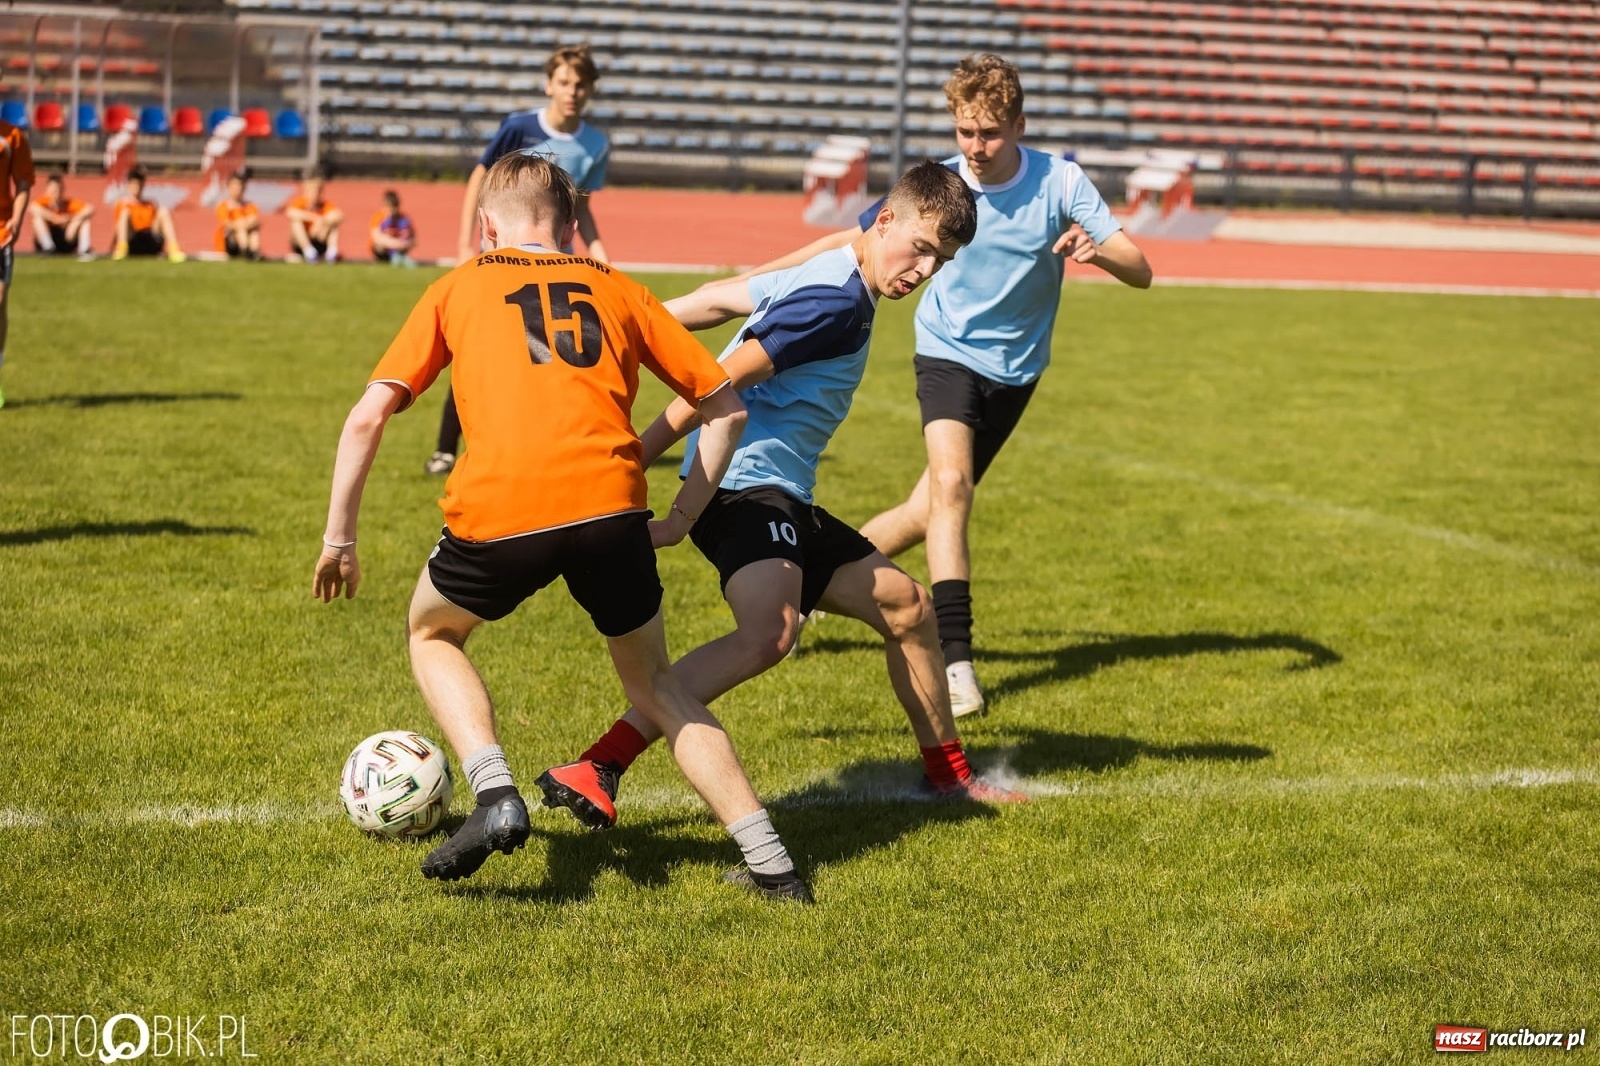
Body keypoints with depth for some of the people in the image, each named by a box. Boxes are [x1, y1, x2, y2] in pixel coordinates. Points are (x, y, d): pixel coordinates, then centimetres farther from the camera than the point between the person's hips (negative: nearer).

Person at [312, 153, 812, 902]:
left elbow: (368, 415, 14)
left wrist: (339, 539, 21)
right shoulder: (617, 290, 25)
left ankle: (496, 795, 6)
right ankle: (770, 862, 16)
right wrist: (683, 515, 27)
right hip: (611, 505, 2)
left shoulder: (458, 287, 22)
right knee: (651, 681, 25)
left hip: (498, 510, -2)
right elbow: (726, 406, 24)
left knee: (432, 634, 29)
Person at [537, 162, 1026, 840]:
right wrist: (631, 467, -19)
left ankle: (948, 773, 36)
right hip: (745, 485, -11)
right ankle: (596, 771, -38)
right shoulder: (839, 303, -16)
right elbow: (716, 383, -20)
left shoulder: (829, 278, 16)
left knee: (907, 608, 18)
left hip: (785, 498, 11)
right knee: (769, 632, -35)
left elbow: (716, 300, 21)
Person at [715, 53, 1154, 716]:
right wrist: (752, 278, -4)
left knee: (930, 512, 4)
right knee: (950, 487, -26)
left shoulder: (1060, 182, -13)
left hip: (1014, 370, 2)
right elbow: (853, 243, -1)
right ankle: (956, 661, -29)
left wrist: (1099, 251, -38)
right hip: (948, 354, -2)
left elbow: (1141, 273, -15)